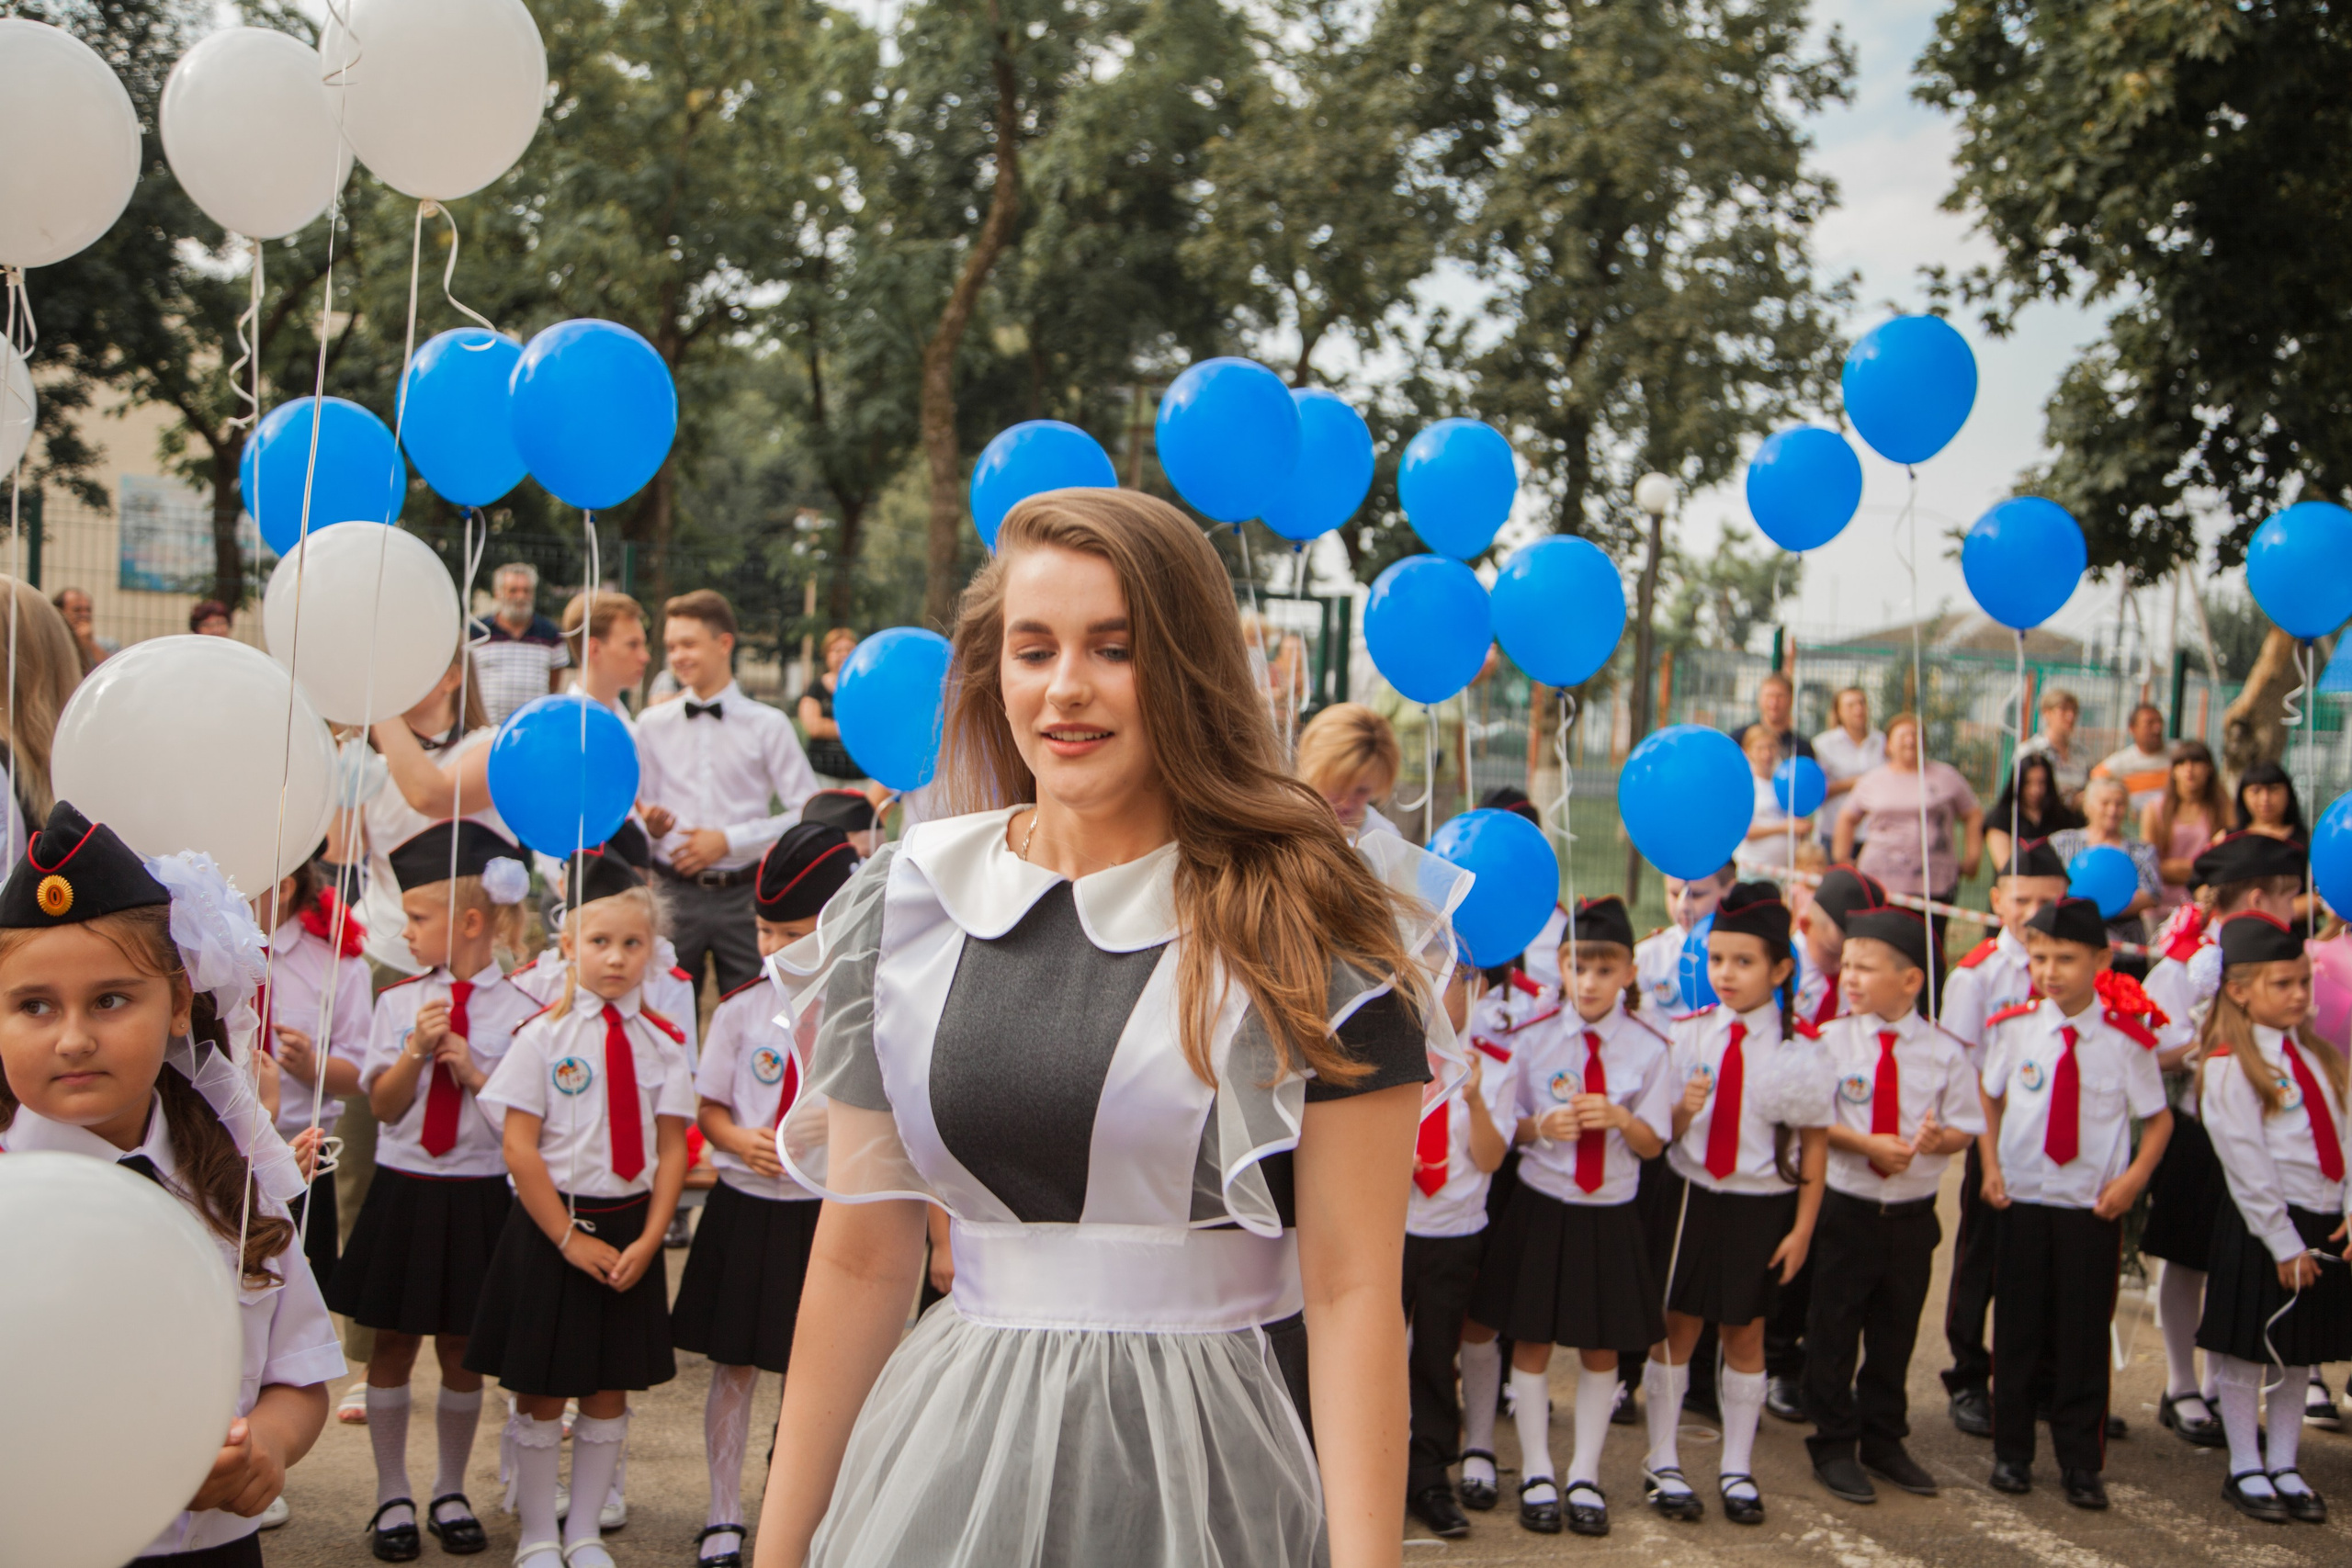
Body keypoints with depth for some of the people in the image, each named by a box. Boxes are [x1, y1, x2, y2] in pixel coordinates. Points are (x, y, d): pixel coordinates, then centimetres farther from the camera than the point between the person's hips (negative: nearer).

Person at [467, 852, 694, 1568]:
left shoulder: (662, 1043, 2)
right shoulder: (544, 1035, -7)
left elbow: (672, 1147, 2)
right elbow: (518, 1145, -9)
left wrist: (647, 1241, -8)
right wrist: (570, 1239, -11)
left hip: (630, 1227, 3)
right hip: (551, 1224, -3)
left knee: (610, 1388, 10)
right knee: (541, 1390, 5)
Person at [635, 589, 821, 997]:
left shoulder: (768, 726, 3)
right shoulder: (652, 725, 9)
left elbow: (809, 813, -3)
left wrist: (729, 840, -9)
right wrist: (649, 826, -10)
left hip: (743, 897, -1)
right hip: (673, 894, 1)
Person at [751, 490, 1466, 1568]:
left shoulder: (1307, 927, -8)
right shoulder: (908, 905, 3)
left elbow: (1353, 1289, -11)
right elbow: (860, 1259, 6)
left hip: (1212, 1458, -3)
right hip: (954, 1449, 3)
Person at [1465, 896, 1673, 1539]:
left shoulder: (1648, 1049, -4)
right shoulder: (1534, 1041, -3)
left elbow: (1653, 1144, -1)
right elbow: (1503, 1130, 3)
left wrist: (1618, 1119, -21)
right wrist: (1540, 1127, -17)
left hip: (1611, 1215, 0)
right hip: (1541, 1208, 0)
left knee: (1600, 1347, 9)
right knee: (1532, 1341, 7)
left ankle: (1586, 1475, 24)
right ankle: (1536, 1473, 22)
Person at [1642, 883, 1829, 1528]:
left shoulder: (1801, 1048, -8)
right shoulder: (1685, 1033, -3)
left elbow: (1814, 1141, -3)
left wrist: (1802, 1228, -4)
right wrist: (1682, 1110, -21)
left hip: (1763, 1205, -1)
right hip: (1689, 1193, 1)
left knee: (1745, 1333, 10)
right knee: (1677, 1325, 7)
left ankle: (1737, 1469, 24)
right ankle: (1663, 1464, 21)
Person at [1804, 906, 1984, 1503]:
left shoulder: (1943, 1051, -2)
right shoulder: (1831, 1040, -5)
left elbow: (1964, 1129, 2)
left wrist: (1935, 1139, -19)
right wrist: (1866, 1144, -19)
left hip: (1912, 1213, 2)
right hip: (1844, 1208, -2)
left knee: (1896, 1331, 14)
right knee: (1834, 1332, 4)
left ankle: (1884, 1442, 29)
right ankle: (1834, 1448, 17)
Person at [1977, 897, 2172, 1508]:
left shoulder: (2127, 1039, -7)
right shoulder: (2013, 1028, -2)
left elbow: (2158, 1118, 3)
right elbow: (1989, 1100, 11)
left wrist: (2134, 1177, -9)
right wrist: (1990, 1167, 0)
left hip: (2095, 1206, -1)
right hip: (2023, 1199, 1)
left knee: (2085, 1334, 4)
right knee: (2019, 1327, 7)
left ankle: (2081, 1463, 15)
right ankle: (2012, 1452, 22)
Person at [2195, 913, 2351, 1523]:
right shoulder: (2228, 1067, -12)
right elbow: (2248, 1166, -14)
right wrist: (2283, 1242, -15)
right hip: (2262, 1227, -6)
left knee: (2301, 1354, 13)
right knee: (2247, 1354, 3)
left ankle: (2283, 1467, 24)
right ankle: (2245, 1470, 15)